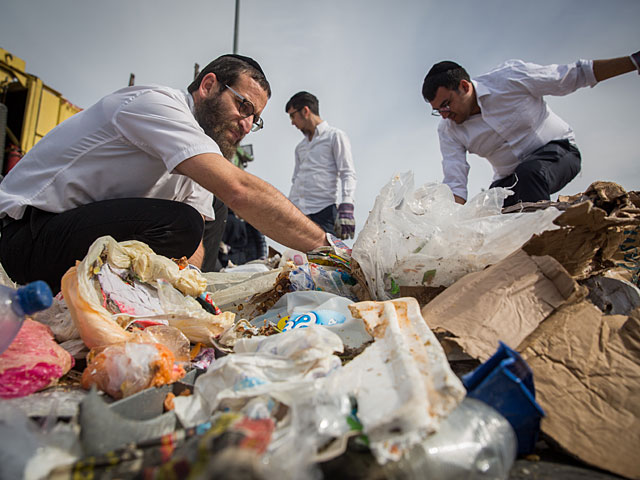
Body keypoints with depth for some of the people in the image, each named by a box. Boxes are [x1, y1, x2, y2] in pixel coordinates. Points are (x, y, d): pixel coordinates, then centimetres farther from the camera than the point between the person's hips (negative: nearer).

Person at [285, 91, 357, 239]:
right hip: (297, 212, 6)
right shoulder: (300, 147, 26)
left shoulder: (335, 136, 6)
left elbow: (348, 174, -4)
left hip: (323, 211, -5)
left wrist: (346, 208, -19)